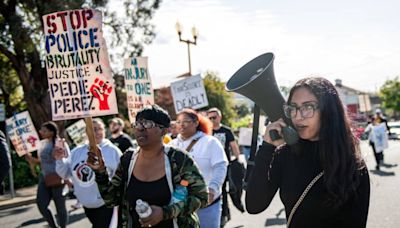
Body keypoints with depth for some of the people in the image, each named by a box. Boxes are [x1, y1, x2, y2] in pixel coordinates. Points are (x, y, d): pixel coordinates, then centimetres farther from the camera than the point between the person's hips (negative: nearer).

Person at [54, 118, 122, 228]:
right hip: (86, 204, 5)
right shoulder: (77, 152, 4)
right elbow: (65, 174, 6)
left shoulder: (112, 150, -10)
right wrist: (60, 160, -11)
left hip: (106, 204, -5)